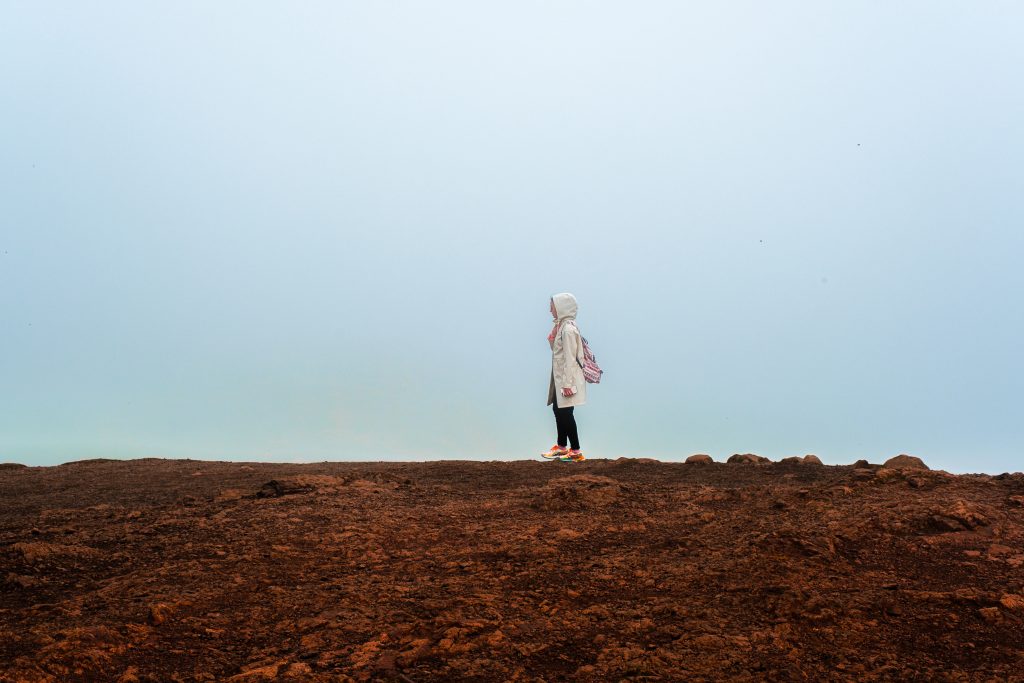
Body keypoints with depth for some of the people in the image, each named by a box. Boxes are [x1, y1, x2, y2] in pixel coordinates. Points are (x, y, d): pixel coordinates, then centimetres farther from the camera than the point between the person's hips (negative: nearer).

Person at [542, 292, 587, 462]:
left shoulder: (568, 329, -20)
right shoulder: (561, 326, 10)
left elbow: (570, 358, -22)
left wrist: (567, 383, -22)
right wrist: (552, 339, 3)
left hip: (567, 379, -10)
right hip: (559, 377, 10)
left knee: (565, 413, -3)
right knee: (558, 410, 17)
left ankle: (576, 451, 5)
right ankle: (562, 446, 30)